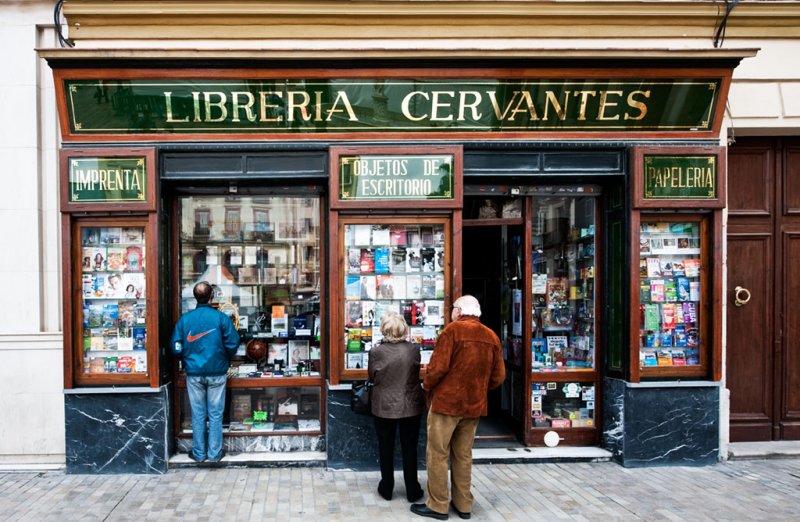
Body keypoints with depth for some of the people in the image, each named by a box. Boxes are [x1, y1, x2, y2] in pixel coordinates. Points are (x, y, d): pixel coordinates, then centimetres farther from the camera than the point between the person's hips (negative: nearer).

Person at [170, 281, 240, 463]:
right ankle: (214, 454, 14)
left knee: (198, 414, 11)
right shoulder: (221, 318, -9)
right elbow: (233, 344, -9)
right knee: (215, 415, 7)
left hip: (194, 373, 2)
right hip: (217, 373, -2)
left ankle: (198, 453, 19)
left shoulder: (184, 319, -3)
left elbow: (176, 347, -2)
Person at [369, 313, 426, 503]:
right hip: (411, 406, 1)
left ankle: (386, 488, 24)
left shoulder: (376, 352, -15)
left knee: (386, 447, 14)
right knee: (409, 448, 12)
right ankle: (412, 490, 20)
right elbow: (416, 373, 5)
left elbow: (372, 376, -1)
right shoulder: (413, 350, -10)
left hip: (385, 407, -1)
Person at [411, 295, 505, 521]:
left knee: (437, 454, 4)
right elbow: (498, 376, 6)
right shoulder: (492, 336, 6)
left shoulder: (453, 329, -11)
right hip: (475, 404, 6)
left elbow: (438, 366, -17)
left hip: (447, 401, -6)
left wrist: (427, 387, 1)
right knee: (463, 455, 16)